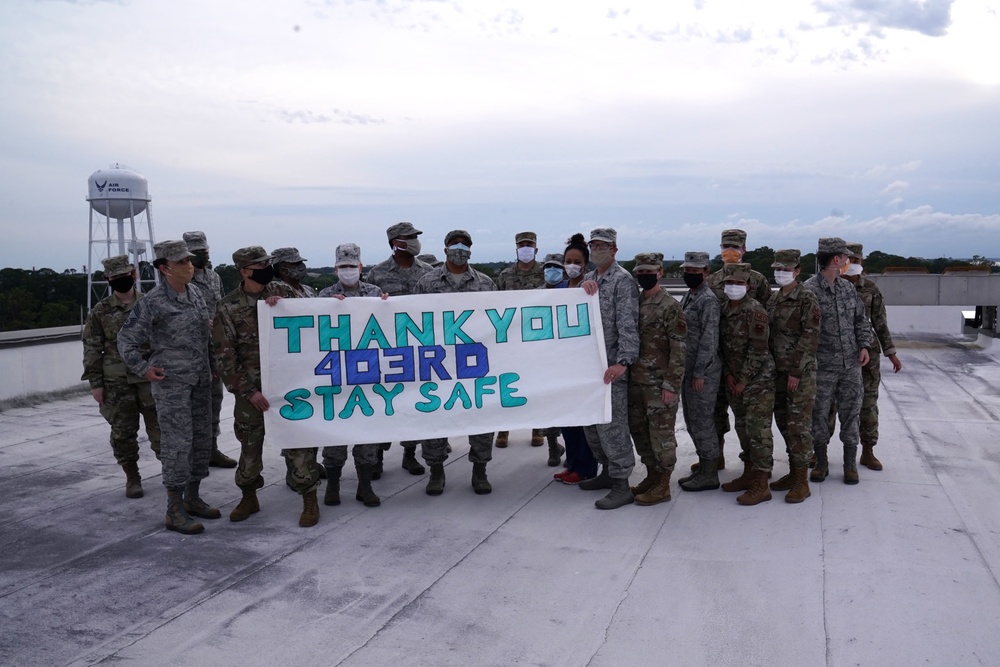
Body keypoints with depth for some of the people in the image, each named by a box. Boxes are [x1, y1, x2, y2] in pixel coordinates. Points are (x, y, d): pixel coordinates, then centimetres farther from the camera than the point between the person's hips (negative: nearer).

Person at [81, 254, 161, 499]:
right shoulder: (100, 311, 1)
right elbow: (92, 349, 2)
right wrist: (95, 382, -2)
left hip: (150, 377, 0)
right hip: (117, 382, 0)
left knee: (159, 427, 4)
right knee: (123, 433, 6)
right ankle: (132, 477, 20)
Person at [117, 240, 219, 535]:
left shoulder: (196, 295, 9)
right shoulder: (151, 302, -11)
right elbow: (126, 340, -6)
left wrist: (212, 365, 18)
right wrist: (143, 369, -12)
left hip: (201, 380, 7)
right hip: (171, 382, -7)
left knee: (202, 439, 11)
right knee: (177, 442, -6)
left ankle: (192, 498, 24)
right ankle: (175, 511, 2)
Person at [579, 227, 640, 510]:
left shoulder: (623, 280, -8)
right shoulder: (589, 279, 16)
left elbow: (627, 325, -17)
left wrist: (623, 361, -26)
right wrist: (582, 288, -12)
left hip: (611, 365, -8)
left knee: (611, 424, -7)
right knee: (591, 422, 15)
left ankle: (621, 485, 2)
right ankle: (608, 471, 30)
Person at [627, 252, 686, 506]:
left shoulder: (670, 306, -11)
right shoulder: (634, 302, 10)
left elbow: (679, 349, -14)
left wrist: (671, 385, -17)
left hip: (659, 383, -7)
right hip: (636, 380, 8)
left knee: (661, 433, 1)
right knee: (638, 430, 14)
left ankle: (663, 486, 11)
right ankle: (652, 476, 29)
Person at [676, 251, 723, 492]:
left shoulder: (709, 300, -13)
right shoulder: (688, 297, 15)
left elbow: (709, 340, -18)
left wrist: (700, 373, -20)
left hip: (702, 372, -9)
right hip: (689, 370, 9)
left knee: (702, 421, -2)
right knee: (692, 421, 15)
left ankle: (710, 474, 8)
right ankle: (703, 467, 27)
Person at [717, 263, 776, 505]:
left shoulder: (755, 310, -14)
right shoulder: (724, 311, 8)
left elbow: (758, 350, -16)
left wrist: (744, 380, -14)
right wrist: (728, 374, 2)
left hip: (757, 379, -8)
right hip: (734, 380, 8)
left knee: (758, 430, -6)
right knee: (743, 428, 15)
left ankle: (761, 485, -1)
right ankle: (748, 474, 28)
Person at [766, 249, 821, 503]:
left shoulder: (807, 300, -10)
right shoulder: (773, 300, 12)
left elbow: (809, 339, -16)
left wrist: (796, 372, -18)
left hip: (800, 373, -7)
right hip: (778, 372, 7)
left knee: (799, 425, -5)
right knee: (784, 423, 12)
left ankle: (802, 482, 2)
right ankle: (793, 473, 24)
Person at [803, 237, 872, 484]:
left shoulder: (848, 288, 9)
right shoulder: (809, 290, -10)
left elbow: (861, 320, 16)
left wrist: (864, 346, 3)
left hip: (851, 364, 5)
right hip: (822, 366, -5)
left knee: (850, 413, 9)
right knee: (818, 414, 5)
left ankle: (850, 464, 20)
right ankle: (821, 462, 21)